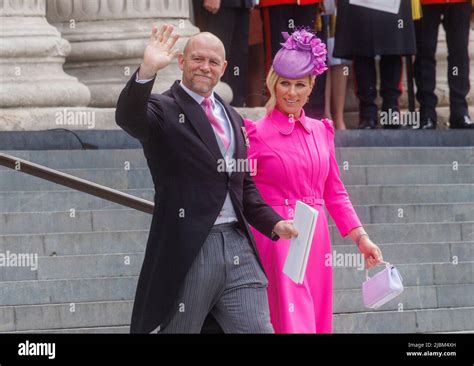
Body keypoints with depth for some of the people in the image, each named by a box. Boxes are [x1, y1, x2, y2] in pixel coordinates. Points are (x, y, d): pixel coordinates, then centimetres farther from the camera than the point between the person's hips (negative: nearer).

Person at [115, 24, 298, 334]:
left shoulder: (231, 117, 20)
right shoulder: (163, 110, -2)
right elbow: (128, 117, -25)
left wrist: (274, 223, 9)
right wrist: (147, 71, -42)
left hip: (238, 245, 6)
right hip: (188, 250, -6)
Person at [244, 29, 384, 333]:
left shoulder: (321, 131, 12)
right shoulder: (257, 134, -5)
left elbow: (334, 192, 18)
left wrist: (361, 237, 12)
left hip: (316, 240, 6)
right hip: (277, 240, -6)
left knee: (318, 321, 8)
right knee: (293, 321, -13)